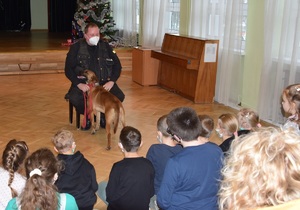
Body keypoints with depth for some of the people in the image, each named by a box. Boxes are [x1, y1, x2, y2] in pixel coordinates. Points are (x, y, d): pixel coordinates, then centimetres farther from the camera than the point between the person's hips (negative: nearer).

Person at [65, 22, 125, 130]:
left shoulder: (105, 46, 6)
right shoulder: (76, 48, 0)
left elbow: (117, 65, 8)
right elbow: (68, 69, -2)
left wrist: (112, 81, -9)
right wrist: (79, 84, -17)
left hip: (104, 83, 2)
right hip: (83, 83, -1)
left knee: (119, 96, -22)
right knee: (74, 98, -31)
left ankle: (103, 115, 8)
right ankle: (87, 116, 3)